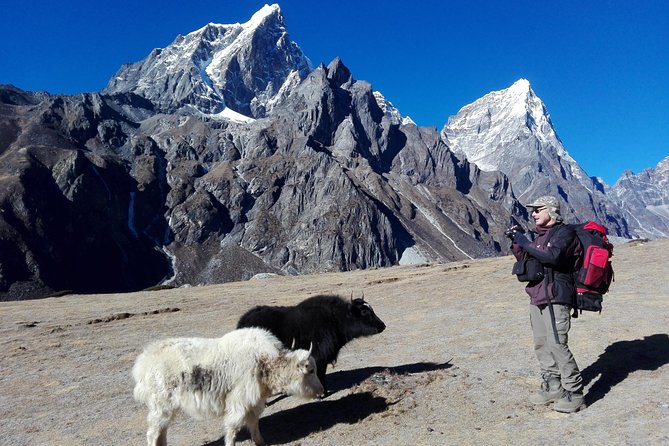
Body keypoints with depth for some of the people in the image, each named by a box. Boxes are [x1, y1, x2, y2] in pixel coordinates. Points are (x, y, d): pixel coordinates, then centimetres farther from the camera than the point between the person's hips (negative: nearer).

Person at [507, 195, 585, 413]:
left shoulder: (564, 232, -6)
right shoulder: (540, 235, 18)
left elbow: (553, 256, -24)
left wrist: (524, 242, -18)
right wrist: (516, 244, 5)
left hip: (556, 298, -8)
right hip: (537, 297, 8)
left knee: (557, 344, -10)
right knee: (541, 344, 9)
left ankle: (574, 393, 0)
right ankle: (552, 387, 20)